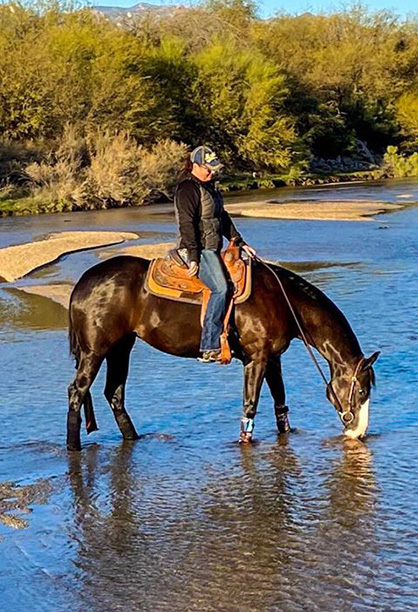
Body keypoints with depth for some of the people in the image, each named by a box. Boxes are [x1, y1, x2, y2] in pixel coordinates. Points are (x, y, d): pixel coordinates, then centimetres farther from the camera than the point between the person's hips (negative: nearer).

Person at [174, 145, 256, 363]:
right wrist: (194, 258, -22)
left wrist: (240, 243, 19)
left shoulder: (209, 187, 18)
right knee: (219, 288, -24)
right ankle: (209, 347, -25)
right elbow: (187, 225, -17)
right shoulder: (187, 189, -11)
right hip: (197, 249, -10)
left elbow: (224, 219, 25)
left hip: (212, 250, 10)